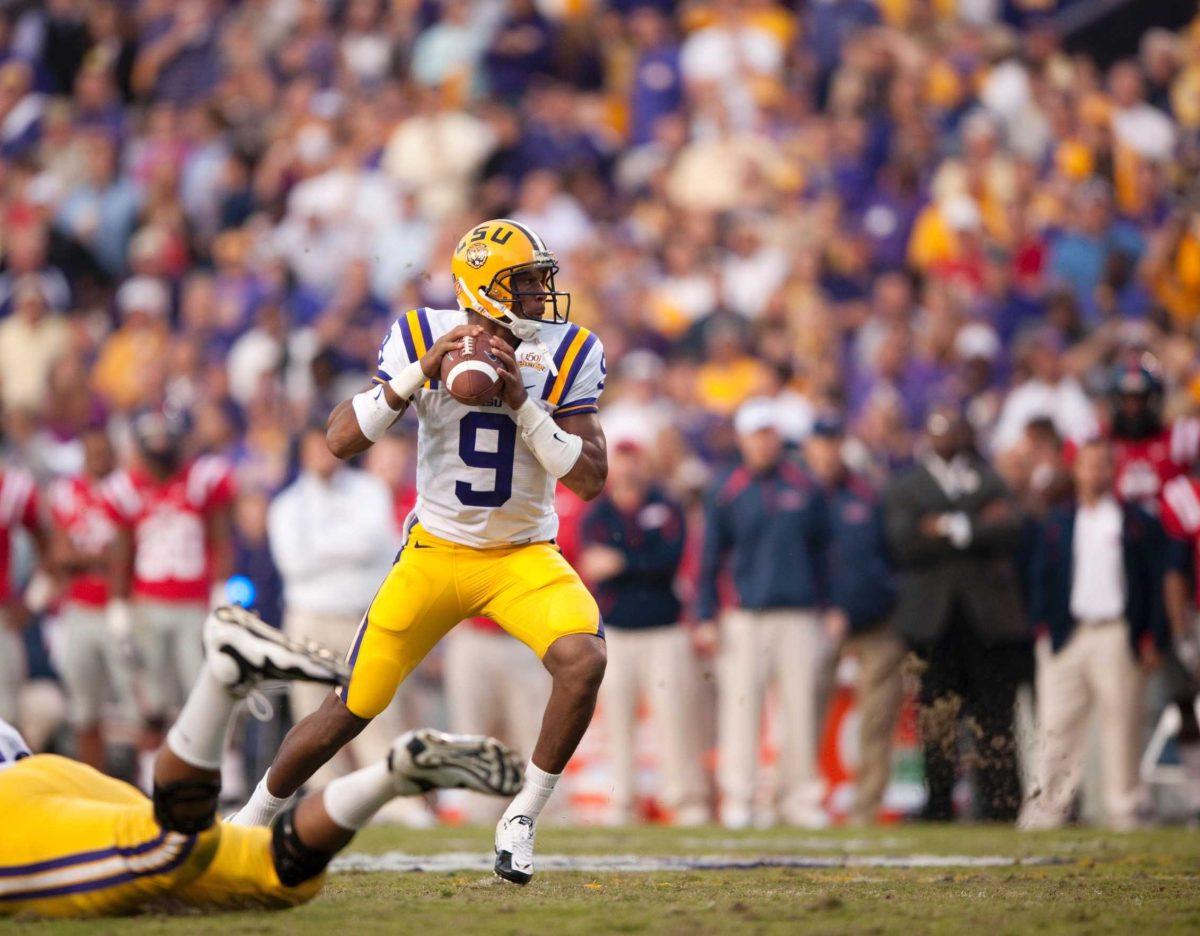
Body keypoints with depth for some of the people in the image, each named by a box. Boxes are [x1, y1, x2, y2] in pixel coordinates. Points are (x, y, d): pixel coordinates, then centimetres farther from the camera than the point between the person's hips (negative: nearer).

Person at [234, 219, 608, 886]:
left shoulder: (569, 355, -10)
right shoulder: (422, 336, -10)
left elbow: (591, 479, -15)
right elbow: (340, 441, -16)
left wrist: (521, 403, -25)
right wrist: (420, 373, -27)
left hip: (523, 556, 0)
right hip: (436, 551, 0)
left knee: (583, 658, -29)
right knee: (353, 709, 3)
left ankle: (523, 818, -11)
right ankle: (251, 821, 27)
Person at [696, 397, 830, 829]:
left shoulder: (805, 488, 9)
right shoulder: (726, 492, 5)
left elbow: (821, 551, 15)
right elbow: (711, 558, 7)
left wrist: (826, 609, 11)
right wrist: (705, 618, 1)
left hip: (799, 615, 1)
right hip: (746, 617, -1)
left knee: (802, 706, -1)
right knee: (740, 706, -7)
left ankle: (801, 798, 6)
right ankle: (737, 798, -4)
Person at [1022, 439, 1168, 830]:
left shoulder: (1138, 523, 6)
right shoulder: (1057, 523, 13)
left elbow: (1155, 580, 5)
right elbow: (1041, 576, 13)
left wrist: (1151, 635, -2)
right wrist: (1042, 626, 2)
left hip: (1117, 636, -2)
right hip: (1067, 634, 2)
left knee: (1120, 724, -1)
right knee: (1057, 724, -3)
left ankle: (1123, 809, 5)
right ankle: (1050, 805, 0)